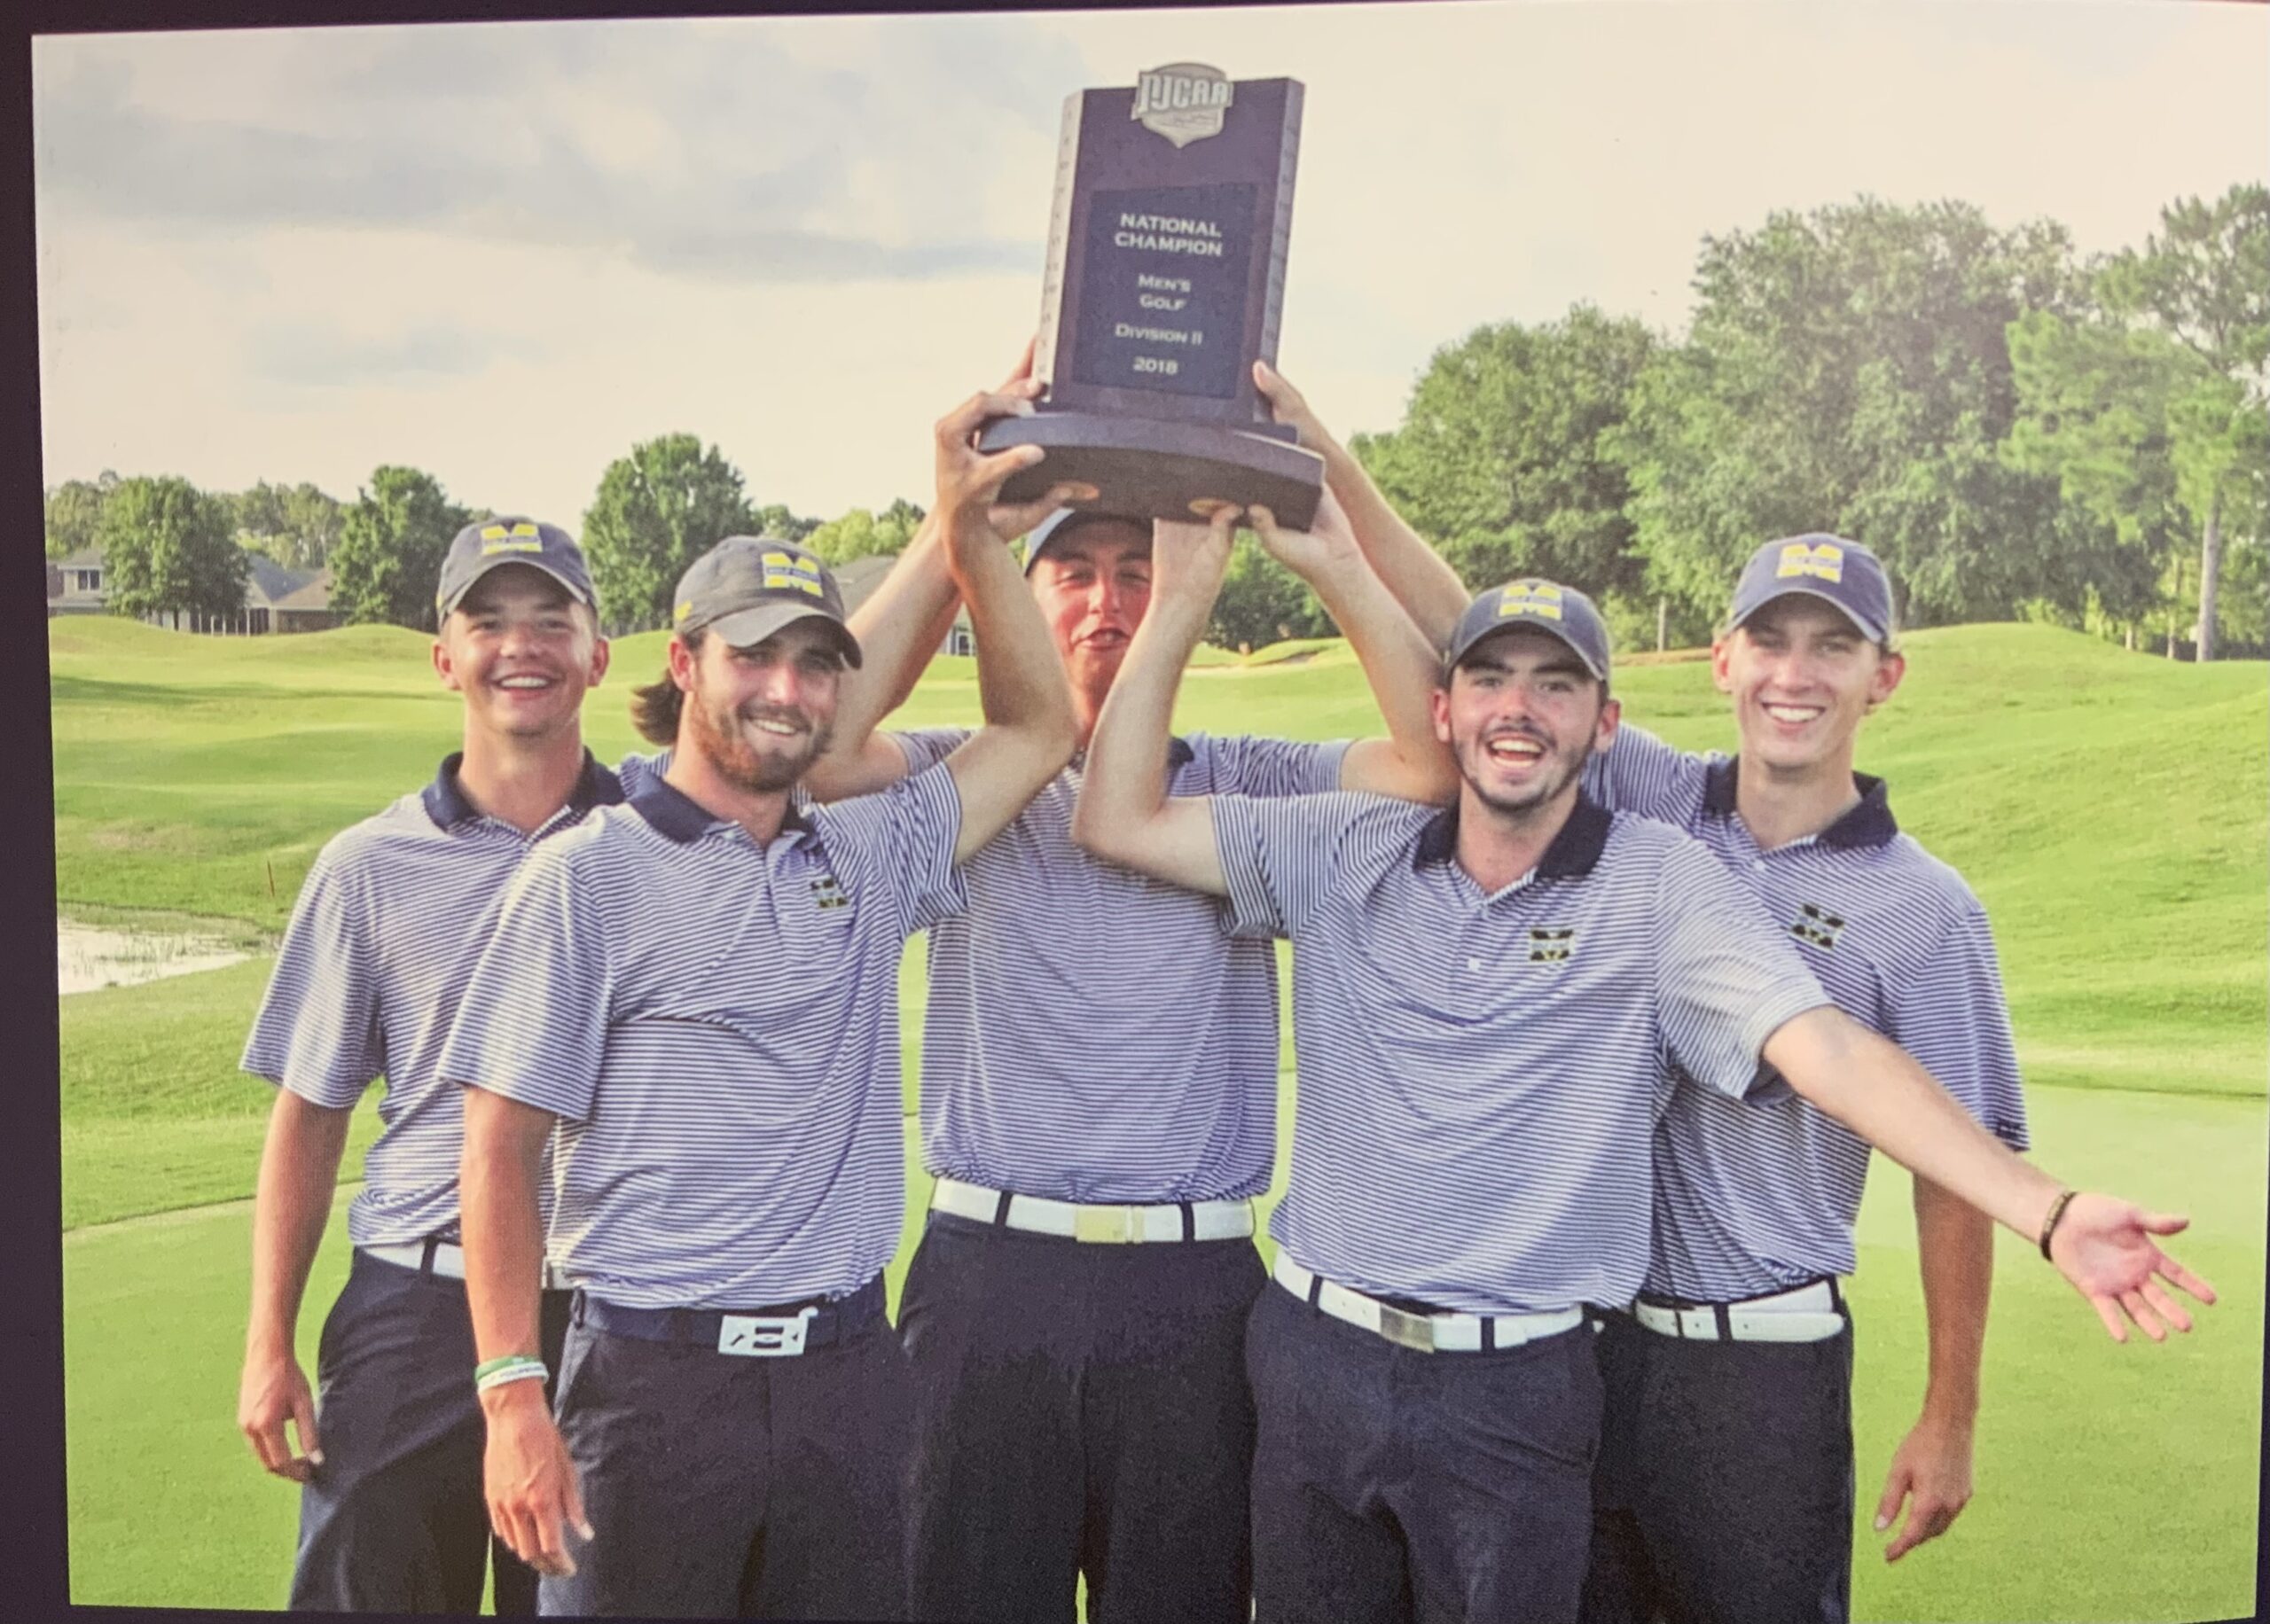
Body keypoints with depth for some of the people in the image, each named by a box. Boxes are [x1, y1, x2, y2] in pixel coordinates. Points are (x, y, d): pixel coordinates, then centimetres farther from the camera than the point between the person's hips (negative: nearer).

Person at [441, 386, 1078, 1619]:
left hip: (847, 1369, 4)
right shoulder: (589, 877, -4)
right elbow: (499, 1148, -6)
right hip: (654, 1378, -4)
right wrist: (513, 1397, -13)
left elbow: (1037, 730, 12)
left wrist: (967, 535, 2)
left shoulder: (867, 859, 9)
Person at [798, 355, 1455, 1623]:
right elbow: (822, 745, -14)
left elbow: (1437, 758, -6)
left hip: (1194, 1291, 1)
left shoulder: (1247, 787, 7)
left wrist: (1329, 554, -12)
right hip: (991, 1273, 0)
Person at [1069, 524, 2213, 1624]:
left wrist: (2047, 1213, -29)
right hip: (1312, 1362, 3)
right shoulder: (1347, 853, 2)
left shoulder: (1663, 886, -7)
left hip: (1511, 1394, -2)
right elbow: (1118, 820, -1)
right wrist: (1182, 599, -8)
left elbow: (1836, 1054, -17)